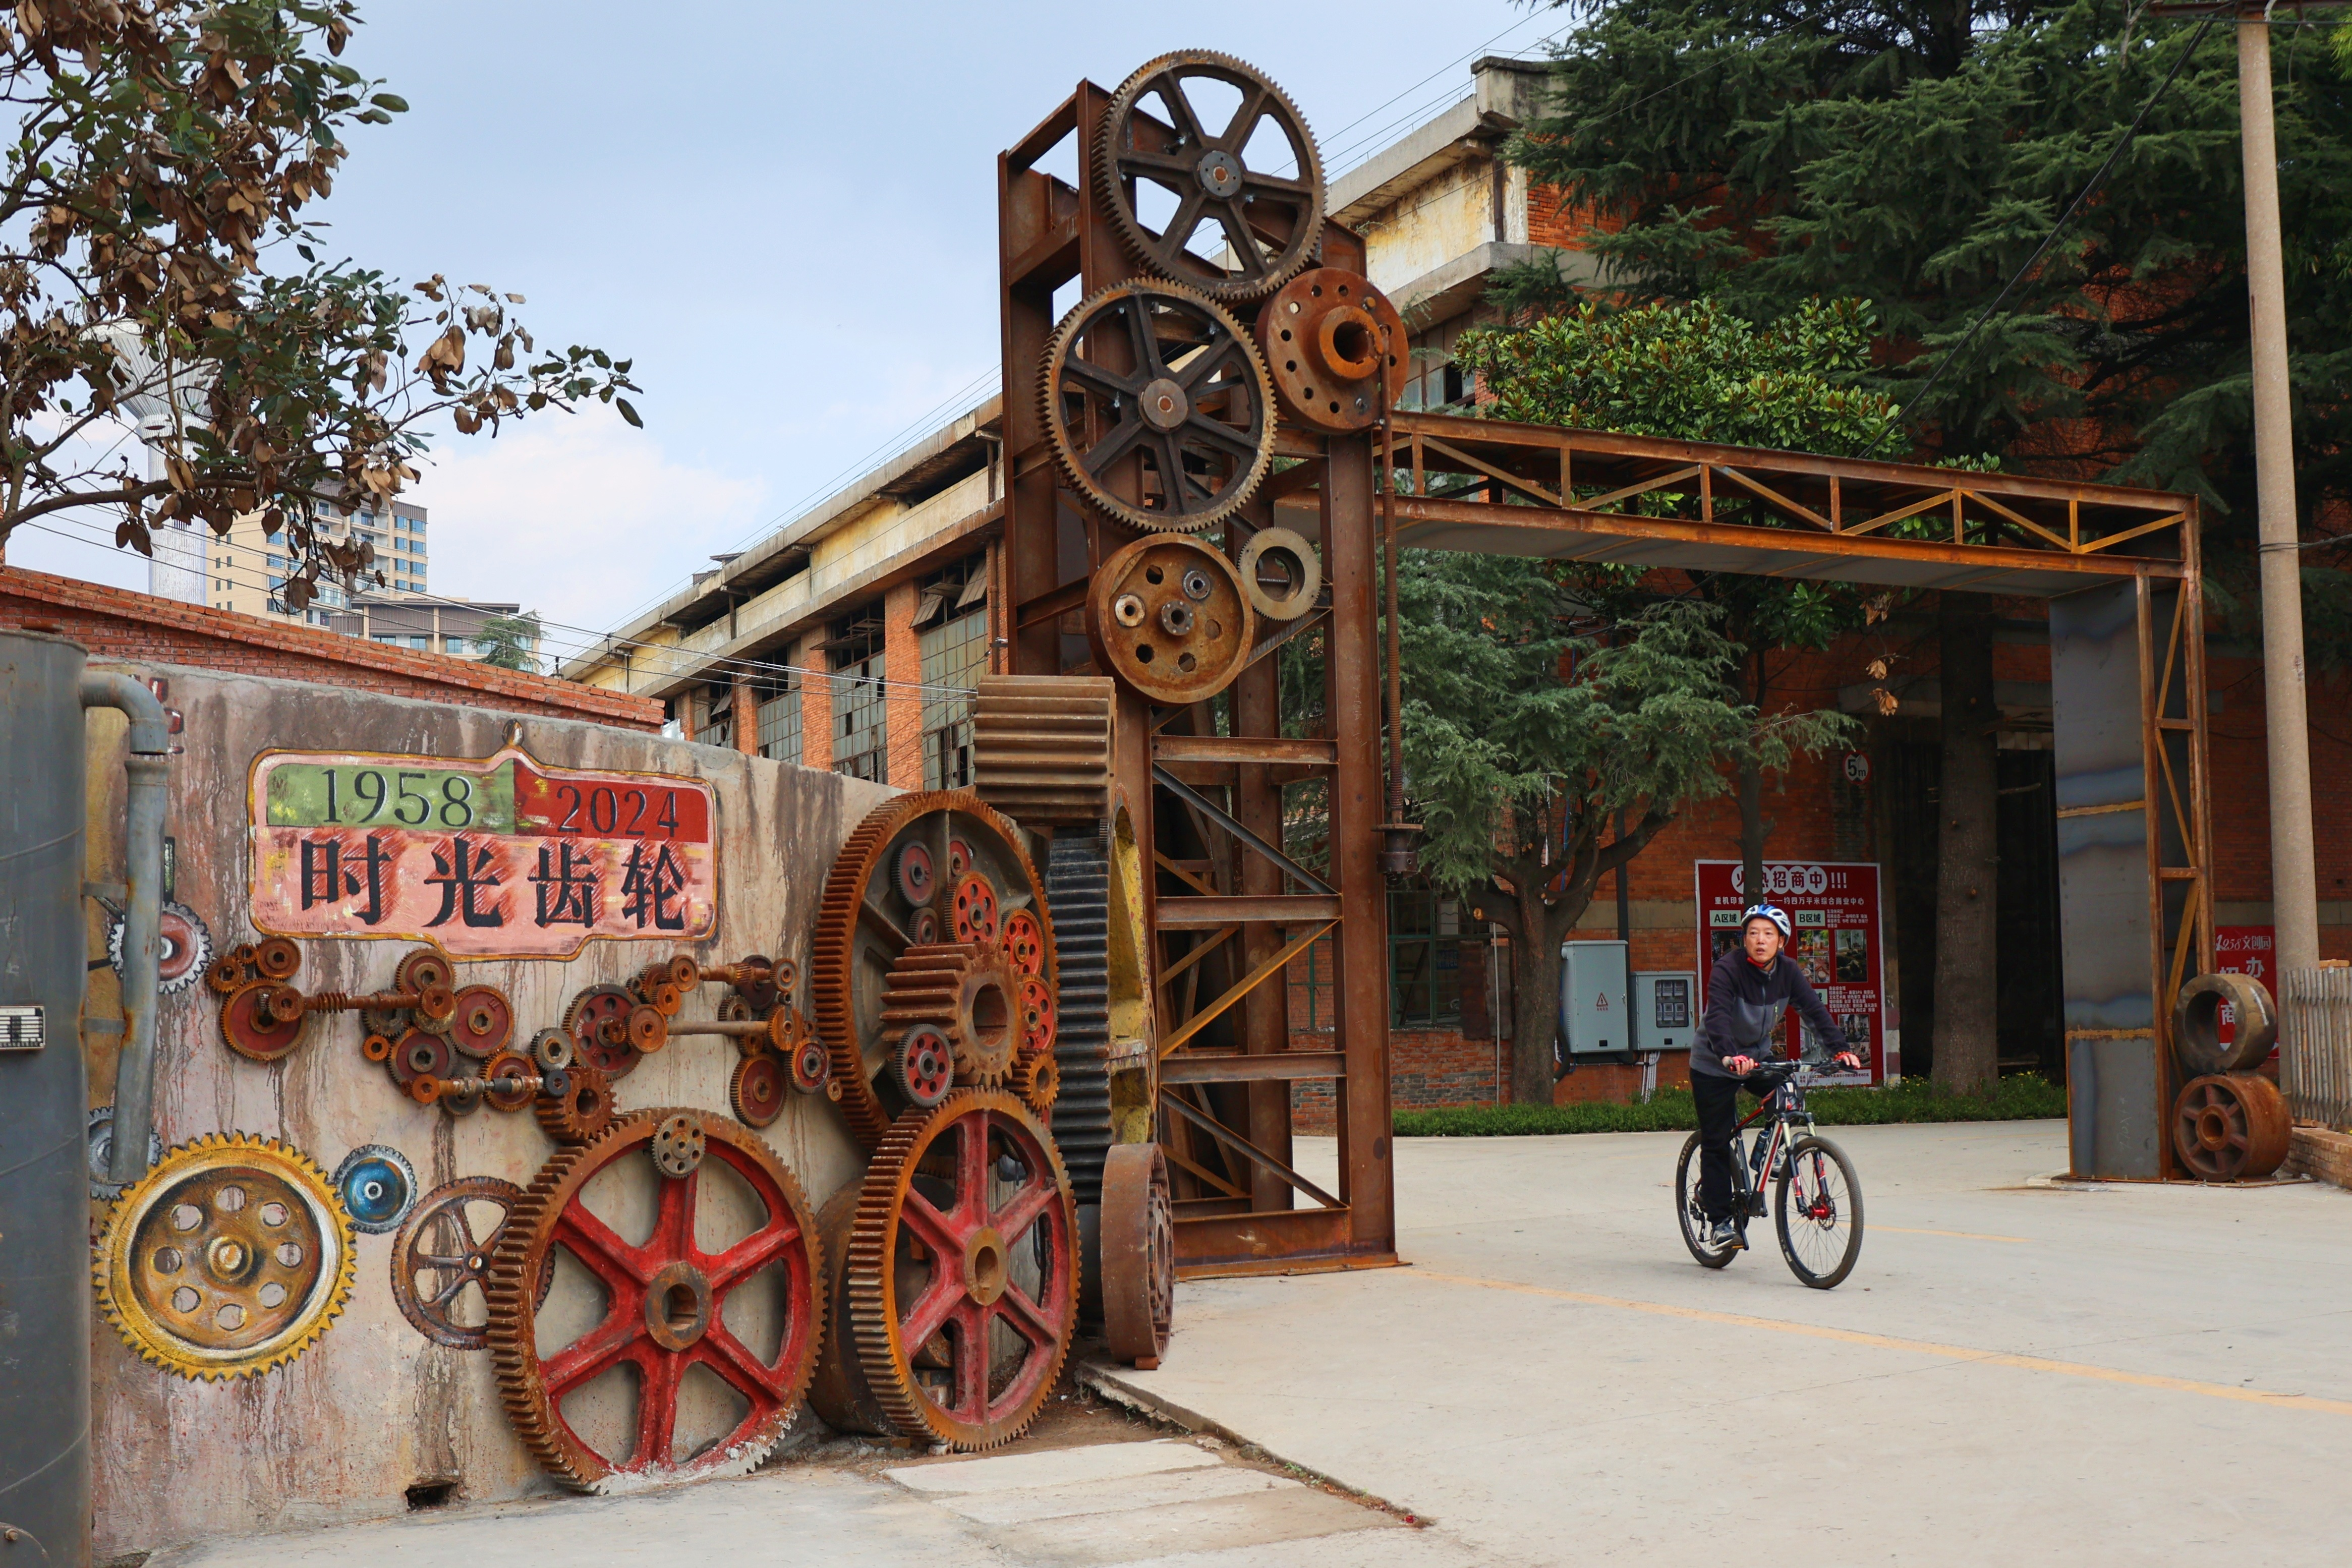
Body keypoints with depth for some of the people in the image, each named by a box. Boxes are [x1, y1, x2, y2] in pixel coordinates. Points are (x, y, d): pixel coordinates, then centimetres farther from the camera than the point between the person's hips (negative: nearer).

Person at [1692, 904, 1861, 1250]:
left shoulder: (1787, 971, -9)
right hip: (1714, 1065, -5)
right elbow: (1718, 1016, -38)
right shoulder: (1728, 969, -25)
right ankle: (1720, 1220, 5)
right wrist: (1729, 1056, -55)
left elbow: (1814, 1009, -15)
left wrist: (1839, 1048, -30)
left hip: (1756, 1056, 5)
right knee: (1716, 1142, -5)